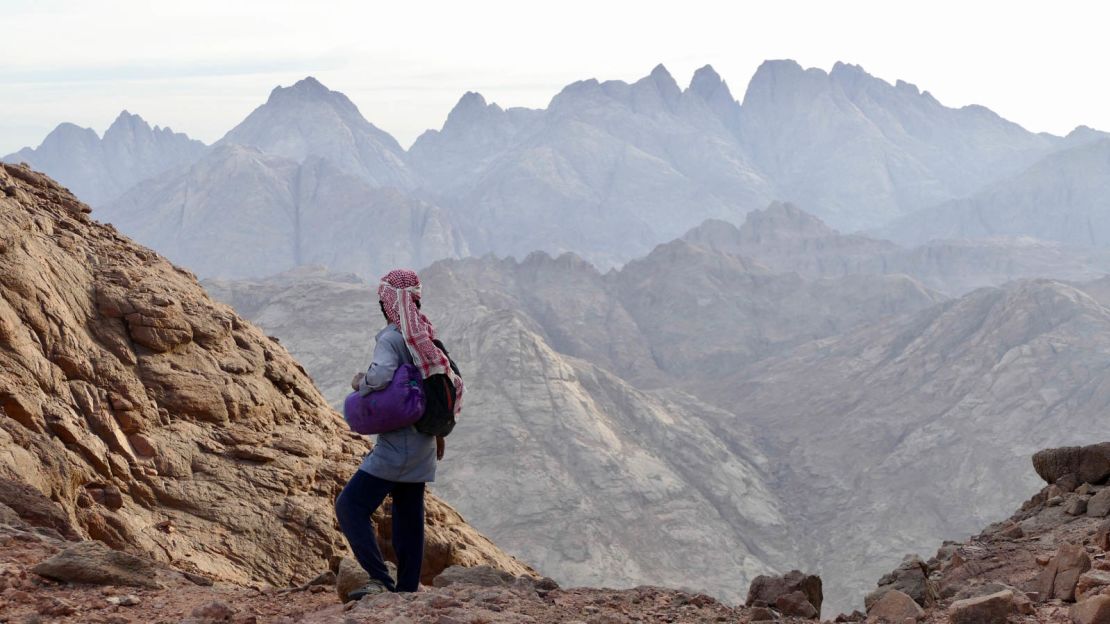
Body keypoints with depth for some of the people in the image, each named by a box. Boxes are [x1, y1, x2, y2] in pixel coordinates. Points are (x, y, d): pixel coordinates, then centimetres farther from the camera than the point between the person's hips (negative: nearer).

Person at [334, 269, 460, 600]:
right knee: (409, 516, 12)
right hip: (422, 444, 8)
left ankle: (380, 579, -17)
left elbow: (382, 374, -34)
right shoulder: (427, 338, 10)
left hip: (396, 445, -8)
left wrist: (361, 382, -11)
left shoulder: (391, 339, -14)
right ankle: (407, 587, 15)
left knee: (350, 505, -8)